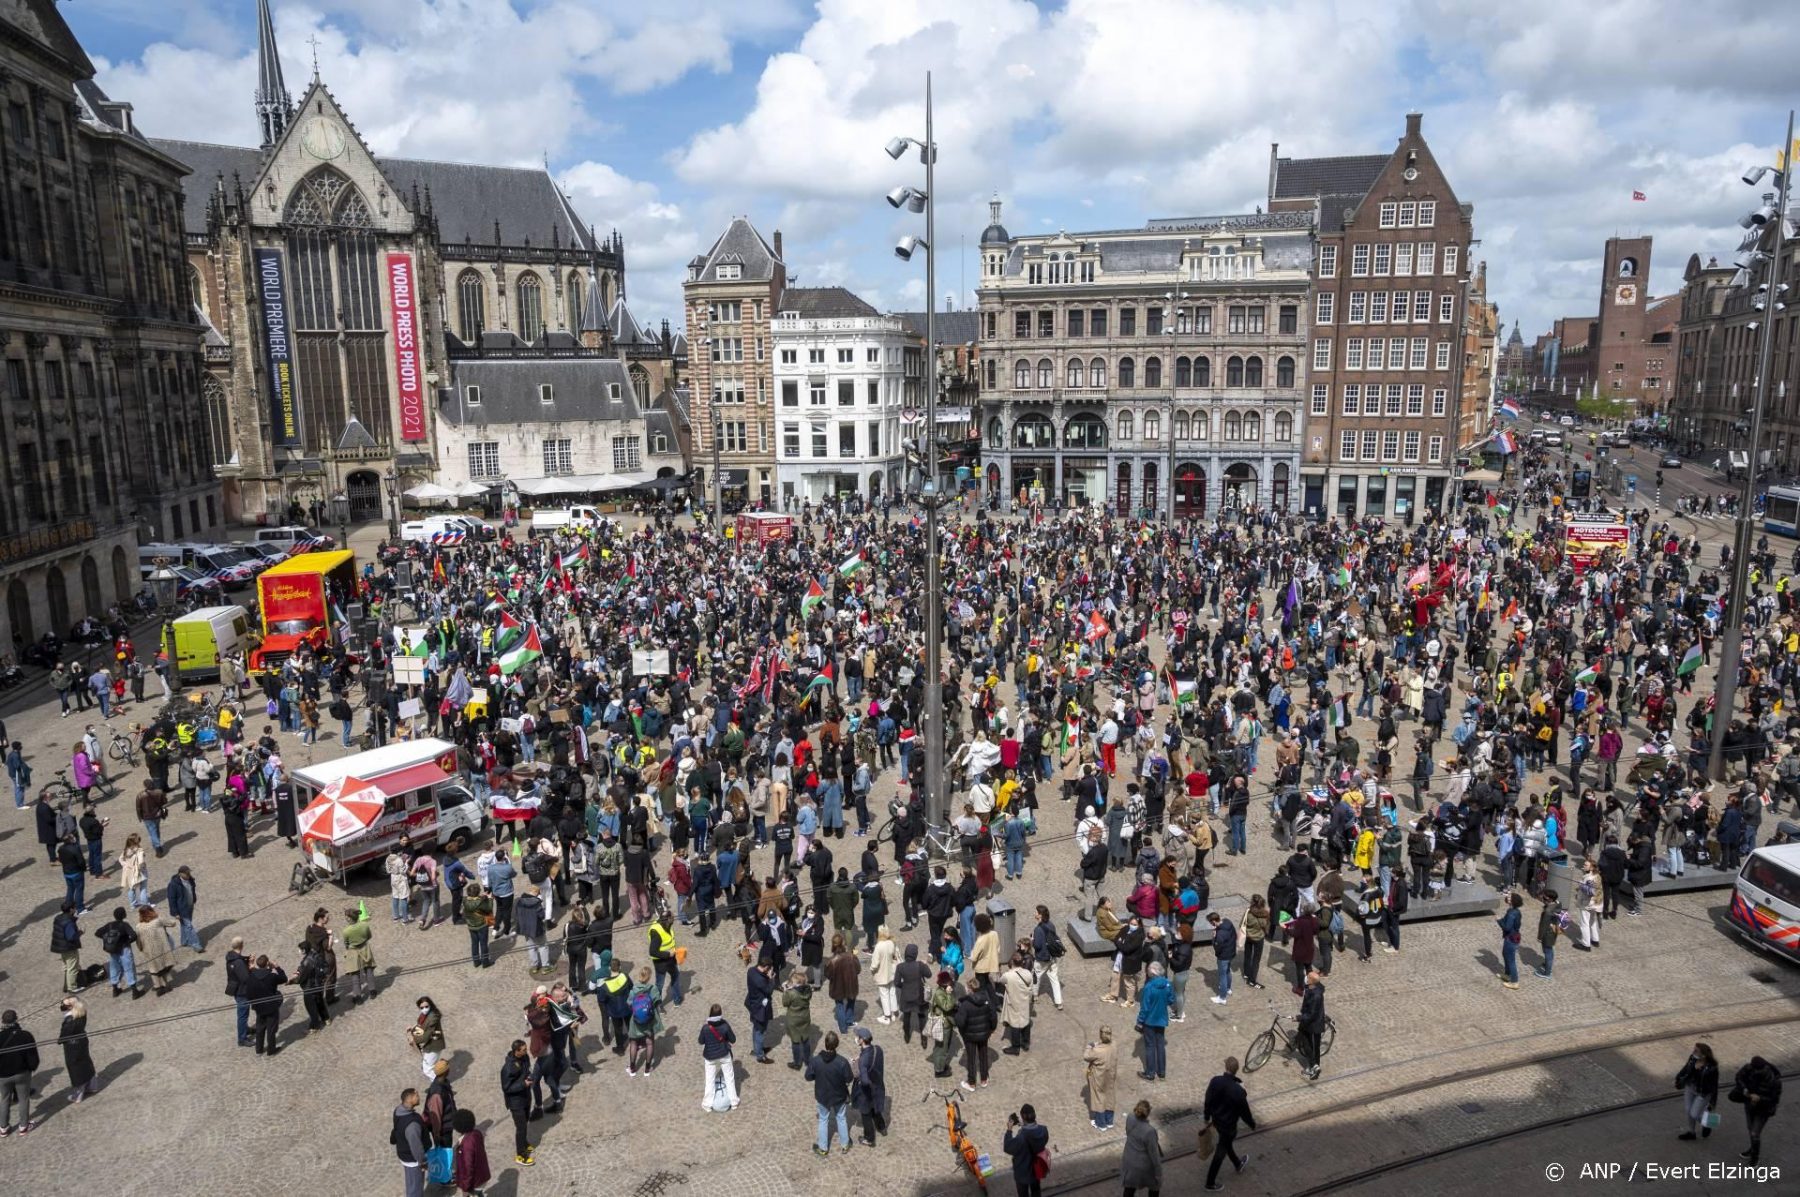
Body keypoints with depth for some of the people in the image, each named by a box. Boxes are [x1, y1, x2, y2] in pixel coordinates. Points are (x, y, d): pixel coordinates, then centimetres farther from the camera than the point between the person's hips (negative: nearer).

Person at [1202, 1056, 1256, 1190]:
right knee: (1220, 1152, 13)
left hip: (1216, 1120, 5)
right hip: (1228, 1125, -5)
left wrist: (1207, 1117, 14)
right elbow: (1244, 1111, -18)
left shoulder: (1215, 1081, -19)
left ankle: (1237, 1164, 59)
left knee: (1226, 1143, 31)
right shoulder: (1238, 1091, -34)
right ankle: (1210, 1183, 28)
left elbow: (1208, 1101, -4)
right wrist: (1252, 1124, 3)